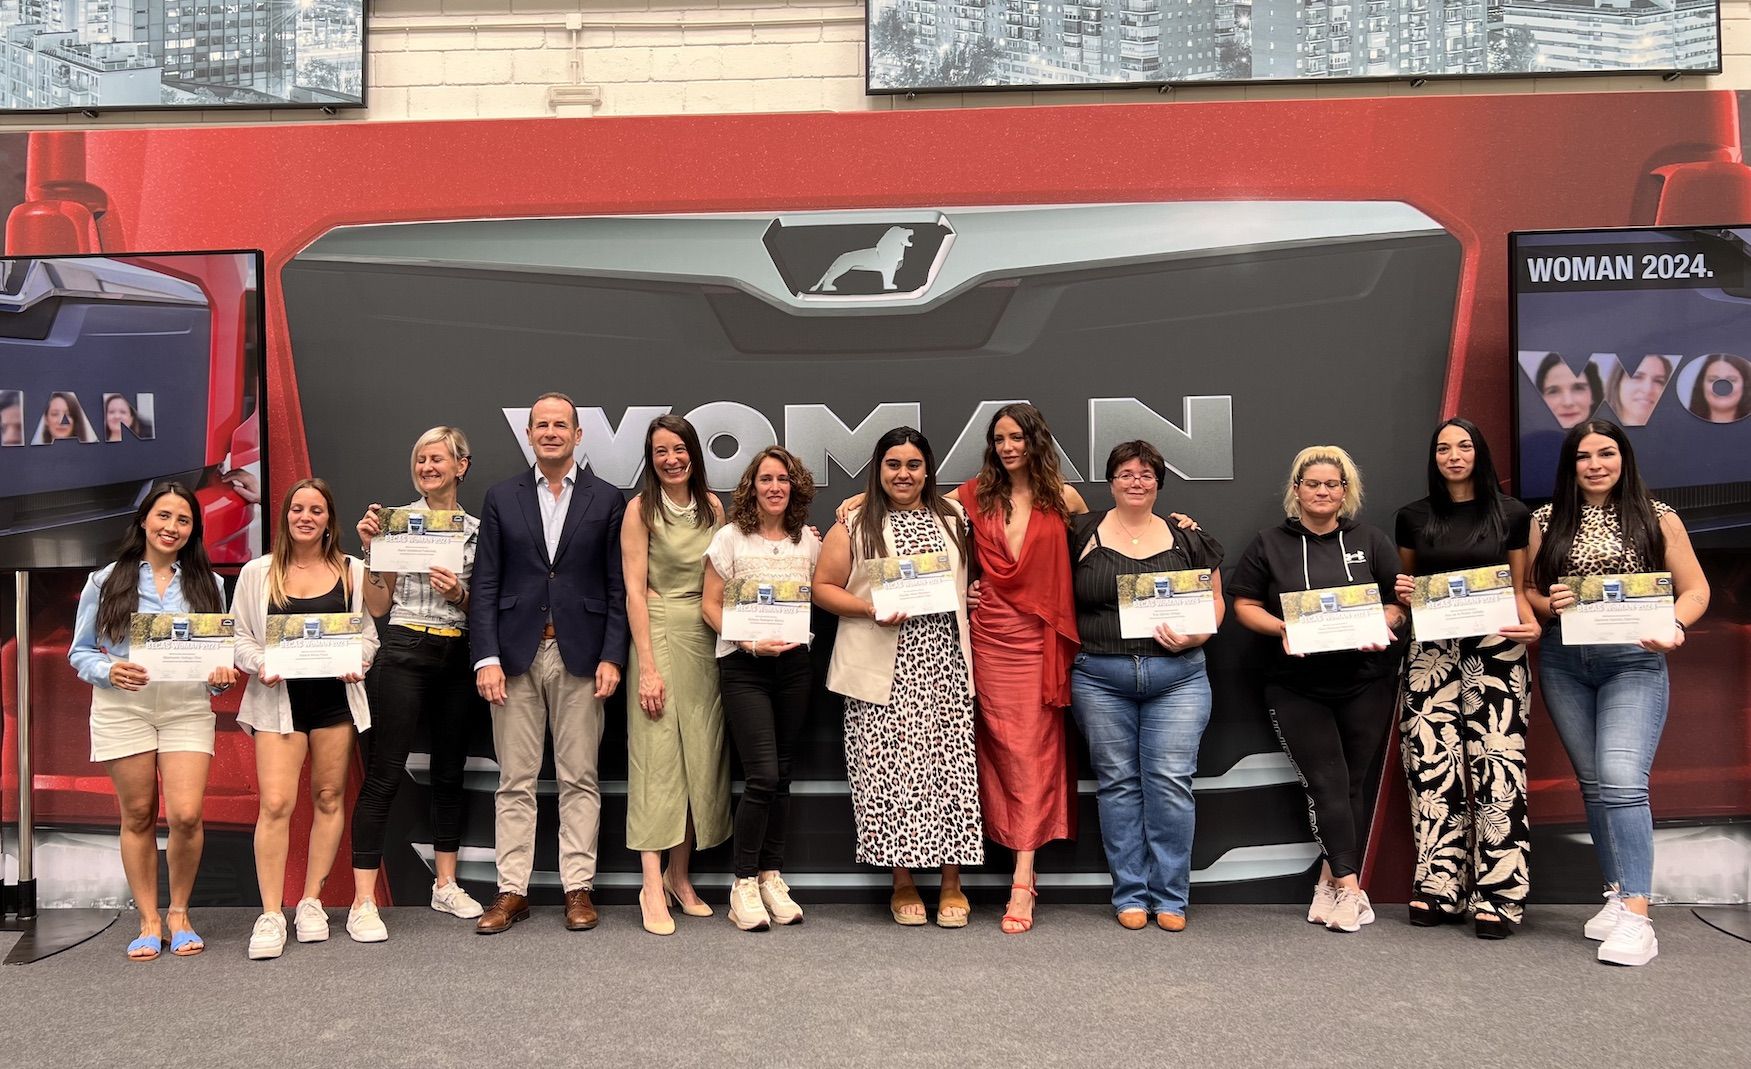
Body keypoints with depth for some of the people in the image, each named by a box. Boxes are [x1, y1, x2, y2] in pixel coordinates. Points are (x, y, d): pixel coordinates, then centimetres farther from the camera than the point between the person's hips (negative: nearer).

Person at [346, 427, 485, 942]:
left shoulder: (477, 529, 8)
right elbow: (378, 606, 1)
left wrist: (459, 595, -10)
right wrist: (370, 549, -11)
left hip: (458, 657, 4)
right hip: (405, 653, -4)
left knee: (450, 772, 12)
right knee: (384, 775, -5)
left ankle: (446, 885, 24)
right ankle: (363, 902, -1)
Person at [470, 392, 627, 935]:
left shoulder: (606, 500, 5)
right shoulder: (502, 498, 8)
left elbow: (617, 588, 3)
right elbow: (485, 585, 4)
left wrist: (611, 657, -5)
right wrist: (486, 657, -5)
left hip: (580, 655, -1)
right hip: (516, 654, 1)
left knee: (580, 778, 5)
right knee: (515, 781, 6)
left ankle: (578, 888, 13)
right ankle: (512, 891, 14)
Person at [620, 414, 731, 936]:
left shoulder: (712, 506, 9)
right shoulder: (641, 508, -4)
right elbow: (635, 590, -9)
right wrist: (647, 666, -14)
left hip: (707, 637, 5)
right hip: (659, 633, -5)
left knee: (702, 756, 6)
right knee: (657, 757, -6)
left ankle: (679, 875, 18)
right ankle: (652, 886, -1)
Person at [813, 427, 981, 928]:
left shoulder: (953, 517, 14)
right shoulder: (855, 524, 5)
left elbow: (973, 575, 26)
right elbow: (824, 587, 2)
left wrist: (974, 597, 4)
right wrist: (872, 610, -12)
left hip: (945, 665, 2)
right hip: (884, 670, -2)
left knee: (952, 766, -1)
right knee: (890, 769, -2)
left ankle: (952, 882, 12)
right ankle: (903, 882, 13)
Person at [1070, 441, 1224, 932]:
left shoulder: (1187, 539, 9)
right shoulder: (1082, 535, 5)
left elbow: (1214, 601, 12)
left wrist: (1195, 636, -6)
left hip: (1177, 676, 0)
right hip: (1099, 677, 0)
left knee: (1171, 781, -3)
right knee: (1117, 782, 4)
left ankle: (1170, 897, 9)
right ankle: (1130, 895, 14)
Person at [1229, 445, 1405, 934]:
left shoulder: (1370, 541, 8)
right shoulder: (1270, 544, 5)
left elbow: (1401, 598, 7)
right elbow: (1245, 605, 3)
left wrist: (1380, 626, -14)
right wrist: (1282, 628, -15)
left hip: (1365, 682, 2)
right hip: (1296, 686, -2)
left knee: (1353, 783, 5)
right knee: (1327, 782, -8)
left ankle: (1331, 883, 15)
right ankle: (1348, 887, -5)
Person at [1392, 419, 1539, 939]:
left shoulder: (1511, 514, 6)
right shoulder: (1413, 517, 10)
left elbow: (1518, 589, 9)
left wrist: (1531, 625, -9)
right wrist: (1403, 594, -2)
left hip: (1496, 650, -1)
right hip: (1431, 652, 2)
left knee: (1497, 768, -7)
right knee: (1433, 767, -2)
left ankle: (1498, 896, -1)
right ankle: (1437, 887, 6)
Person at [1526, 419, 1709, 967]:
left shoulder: (1656, 517, 1)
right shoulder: (1547, 520, 7)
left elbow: (1695, 589, 2)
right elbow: (1527, 590, 10)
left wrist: (1674, 626, -17)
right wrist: (1548, 605, -11)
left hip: (1633, 662, -3)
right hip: (1562, 663, 3)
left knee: (1621, 779, -17)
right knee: (1593, 783, 8)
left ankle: (1636, 917, -17)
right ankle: (1618, 896, 19)